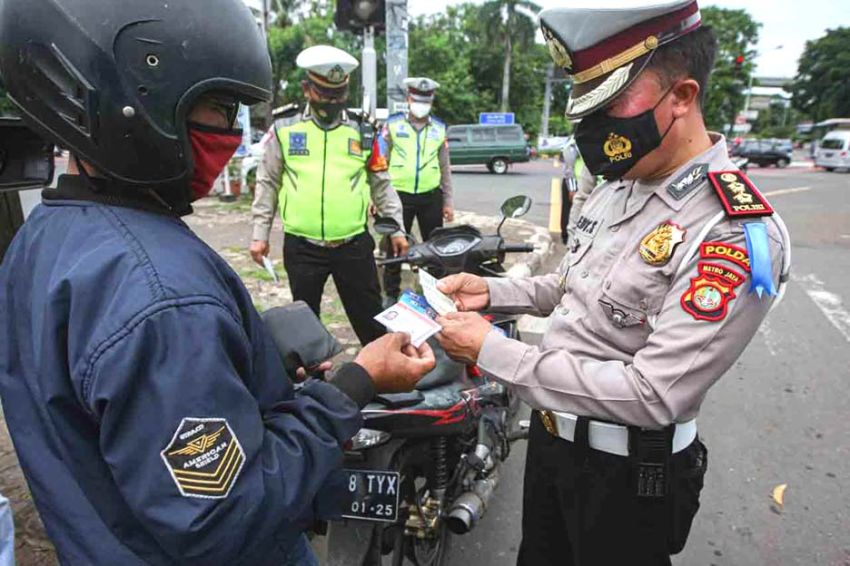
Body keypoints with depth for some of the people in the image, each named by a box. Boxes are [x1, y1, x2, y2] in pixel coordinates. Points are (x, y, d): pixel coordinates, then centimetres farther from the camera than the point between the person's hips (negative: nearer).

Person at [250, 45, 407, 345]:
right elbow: (268, 183, 7)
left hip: (354, 244, 0)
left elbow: (381, 184, 9)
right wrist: (260, 233, 5)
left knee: (370, 316, 8)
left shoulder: (363, 130, 4)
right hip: (302, 247, 0)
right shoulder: (285, 127, 2)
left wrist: (396, 228, 6)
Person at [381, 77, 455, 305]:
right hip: (399, 196, -2)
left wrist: (448, 201, 9)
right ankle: (391, 293, 19)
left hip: (431, 196, 2)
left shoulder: (439, 128, 10)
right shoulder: (392, 124, 1)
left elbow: (445, 167, 12)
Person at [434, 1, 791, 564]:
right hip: (550, 431, 8)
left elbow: (652, 395, -30)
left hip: (628, 474, -7)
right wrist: (493, 292, -3)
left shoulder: (738, 234, -26)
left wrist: (493, 351, -28)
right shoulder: (615, 188, 0)